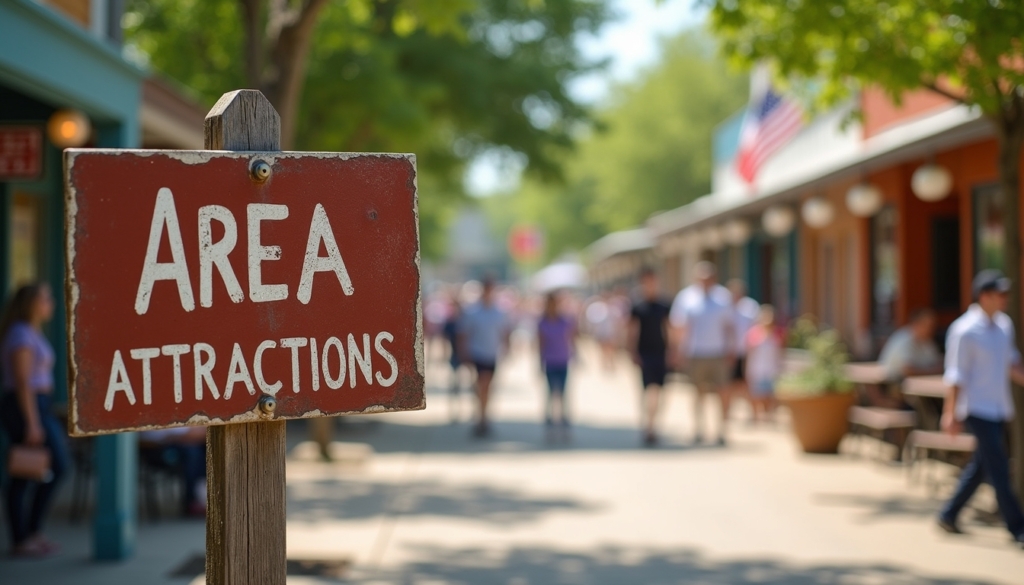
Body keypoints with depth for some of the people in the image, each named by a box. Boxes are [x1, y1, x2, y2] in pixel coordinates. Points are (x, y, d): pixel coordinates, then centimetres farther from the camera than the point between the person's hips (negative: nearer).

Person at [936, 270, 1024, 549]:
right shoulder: (965, 330, -14)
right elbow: (956, 375, -13)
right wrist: (951, 414, -13)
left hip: (999, 408, 8)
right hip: (977, 409, -8)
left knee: (981, 466, 13)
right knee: (999, 470, -7)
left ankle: (948, 515, 25)